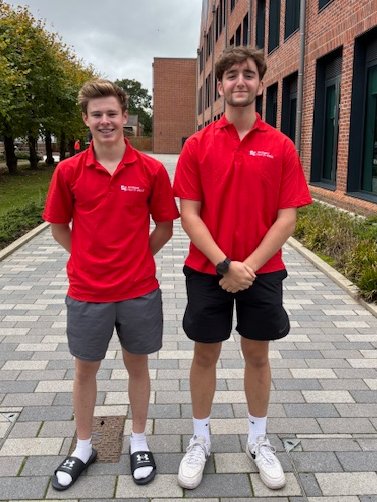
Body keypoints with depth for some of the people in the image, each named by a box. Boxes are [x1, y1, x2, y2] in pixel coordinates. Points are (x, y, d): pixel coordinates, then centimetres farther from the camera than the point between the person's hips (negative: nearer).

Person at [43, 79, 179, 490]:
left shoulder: (152, 170, -6)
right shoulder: (68, 171, -5)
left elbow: (164, 227, 4)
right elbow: (58, 227, 5)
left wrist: (136, 257, 0)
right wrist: (90, 259, 1)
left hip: (140, 291, 0)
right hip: (86, 291, 1)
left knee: (137, 364, 15)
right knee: (85, 369, 15)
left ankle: (139, 441, 36)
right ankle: (83, 447, 36)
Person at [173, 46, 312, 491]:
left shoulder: (280, 147, -3)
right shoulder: (198, 144, -3)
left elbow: (286, 218, -6)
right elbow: (188, 214, -7)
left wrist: (249, 266, -15)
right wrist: (224, 264, -16)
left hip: (262, 271, 1)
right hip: (207, 270, 0)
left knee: (257, 355, 14)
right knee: (205, 354, 11)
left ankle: (258, 441, 34)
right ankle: (200, 440, 31)